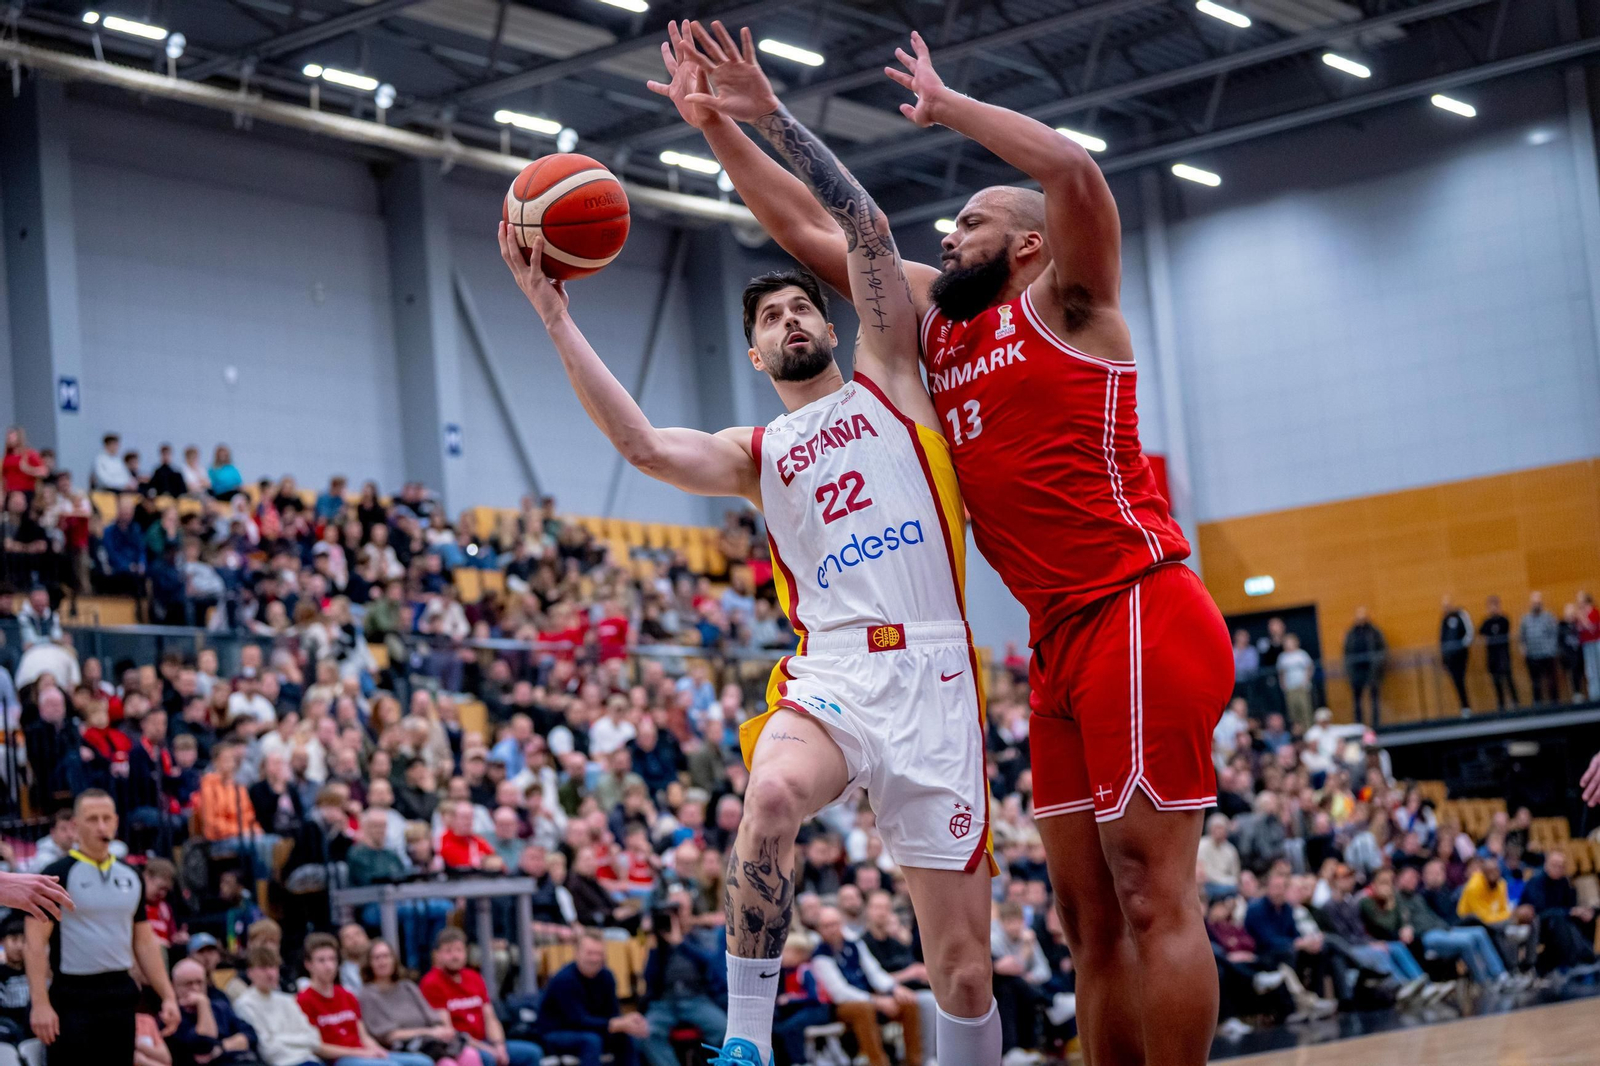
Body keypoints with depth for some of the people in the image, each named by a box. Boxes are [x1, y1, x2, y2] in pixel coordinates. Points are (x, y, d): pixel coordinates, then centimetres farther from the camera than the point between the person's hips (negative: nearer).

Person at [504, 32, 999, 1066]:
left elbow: (866, 230, 7)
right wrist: (555, 316, 0)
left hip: (933, 676, -1)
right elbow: (644, 446, 1)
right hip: (830, 670, 1)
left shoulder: (888, 380, 17)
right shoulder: (755, 454, 20)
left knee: (964, 972, -3)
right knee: (770, 797, -35)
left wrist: (769, 114, 3)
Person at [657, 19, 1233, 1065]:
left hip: (1139, 617, -8)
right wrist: (723, 125, 20)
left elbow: (1075, 173, -20)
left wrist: (946, 104, -7)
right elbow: (814, 232, 24)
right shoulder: (939, 320, 19)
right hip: (1059, 644, 8)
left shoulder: (1064, 305, -1)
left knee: (1153, 897, -9)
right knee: (1091, 915, 7)